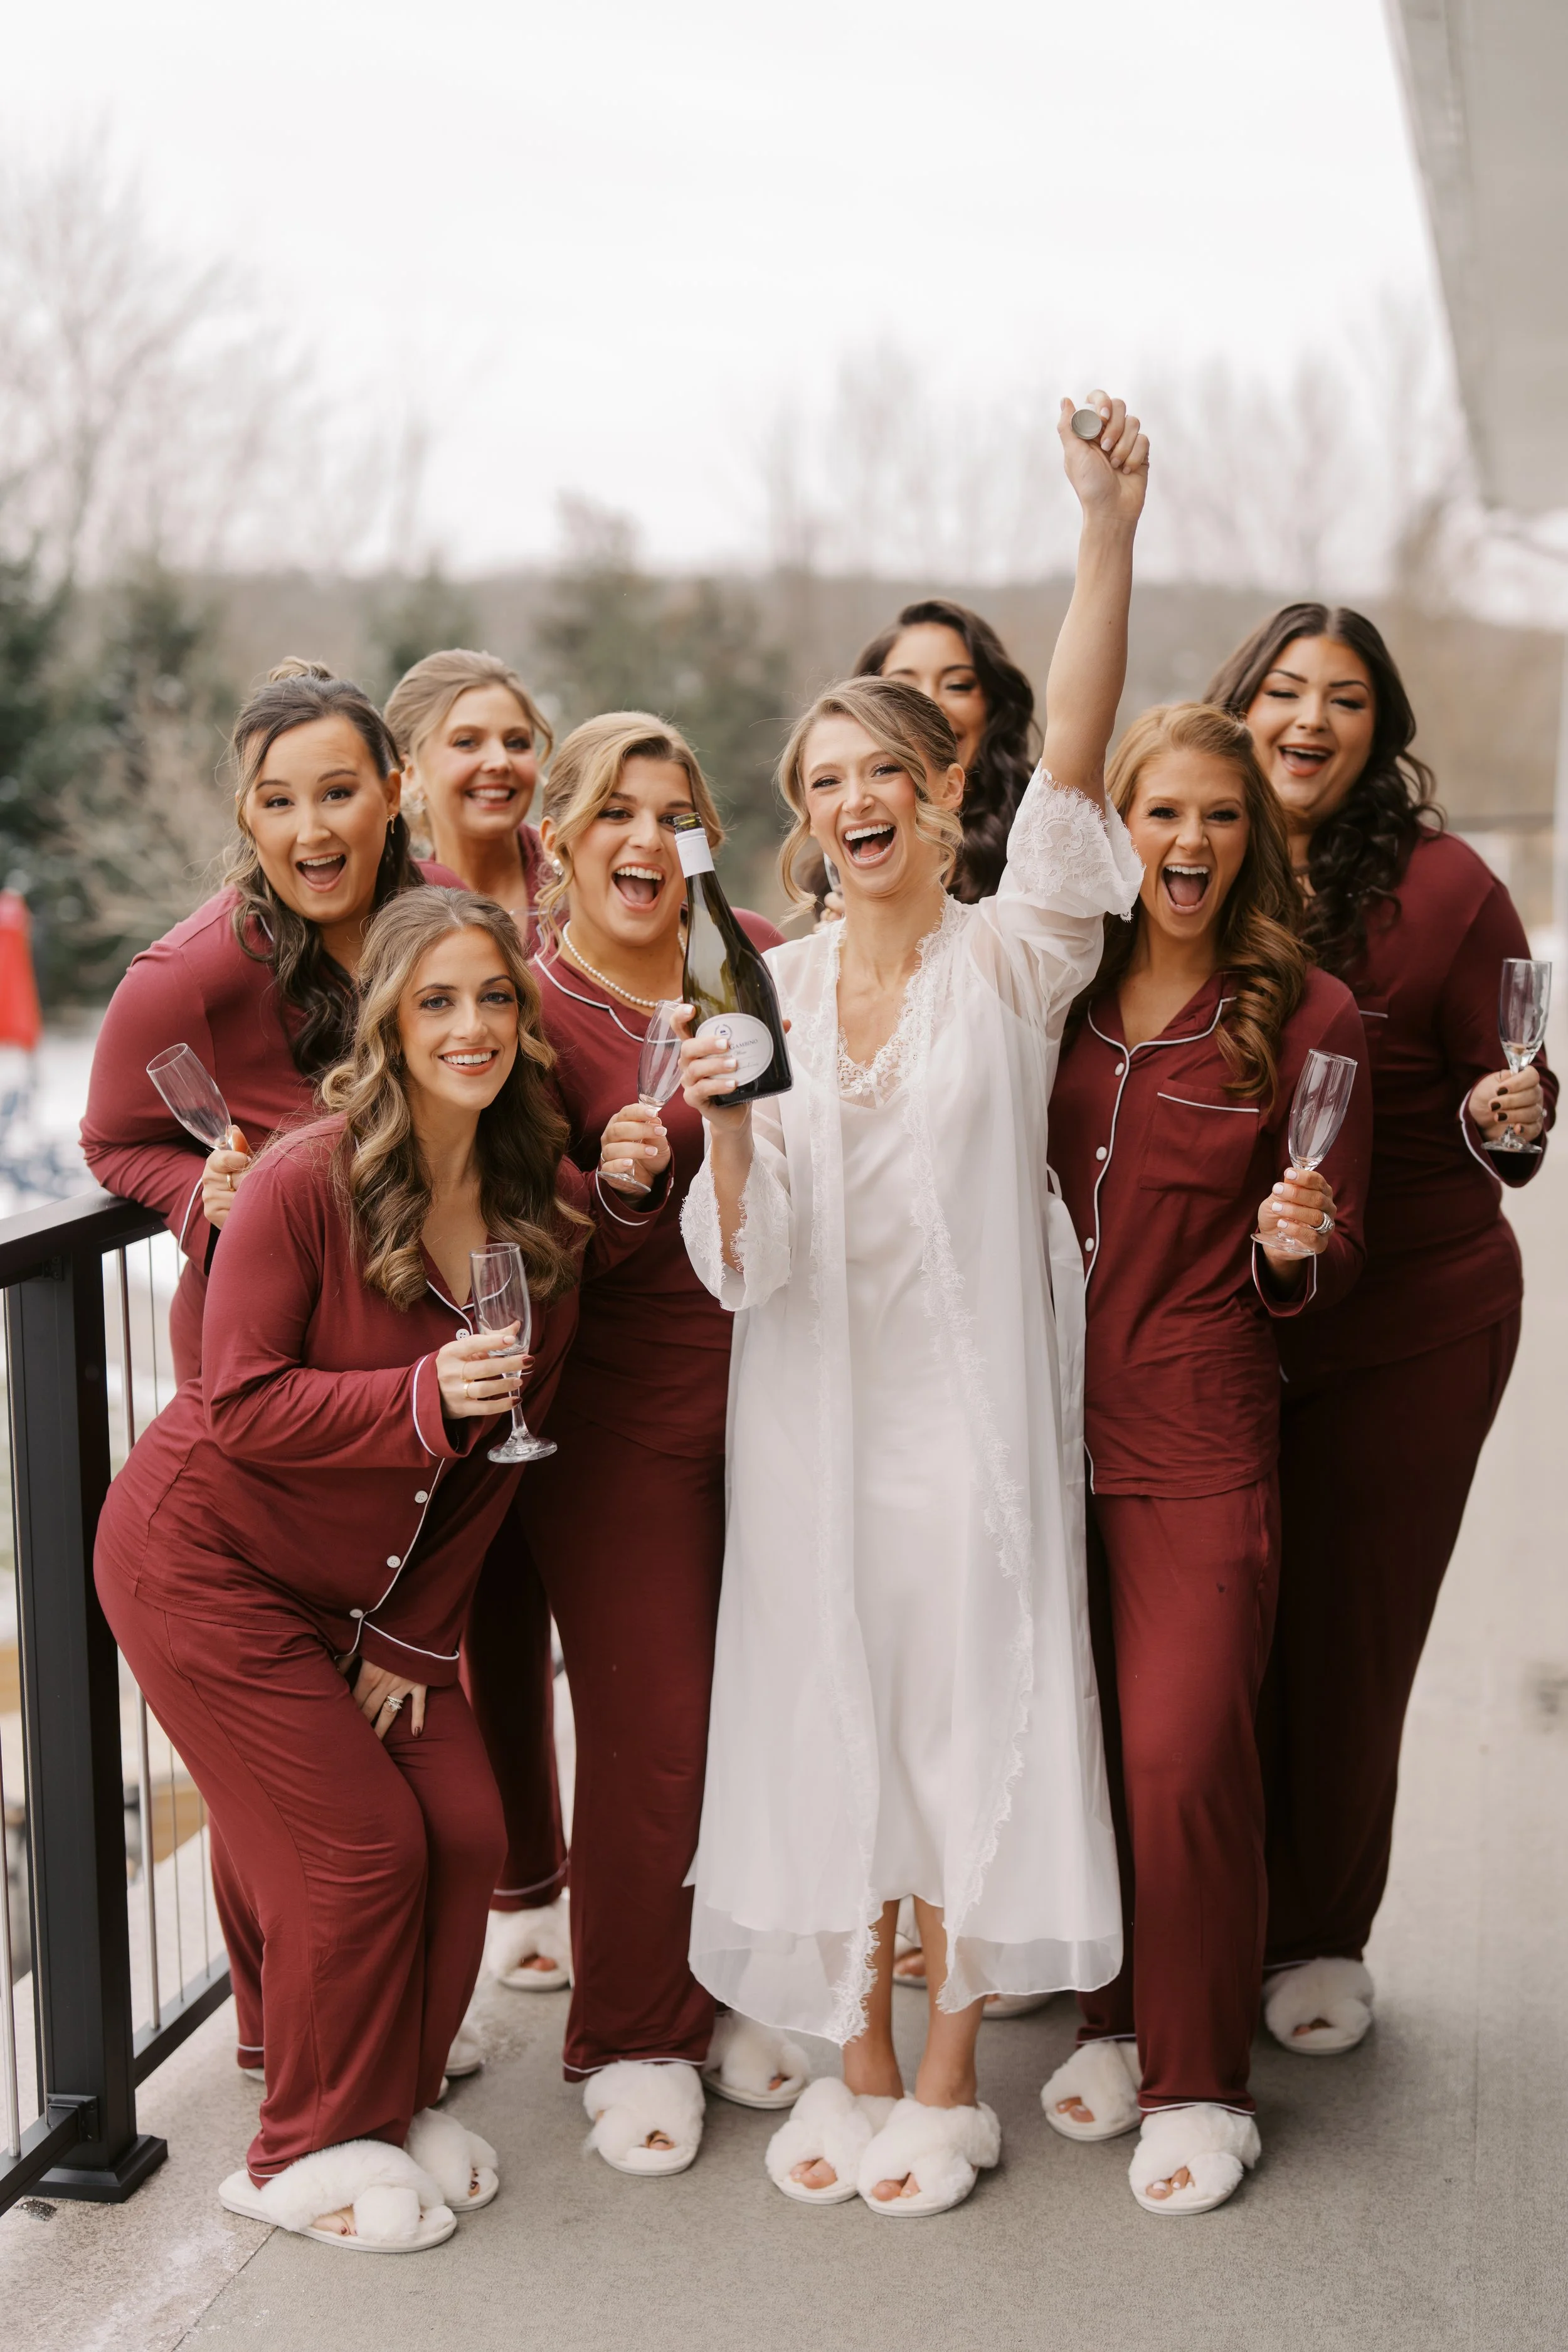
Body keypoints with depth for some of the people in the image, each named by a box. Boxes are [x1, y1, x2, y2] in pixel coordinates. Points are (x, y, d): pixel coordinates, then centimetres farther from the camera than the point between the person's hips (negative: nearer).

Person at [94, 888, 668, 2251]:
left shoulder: (550, 1206, -6)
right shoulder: (309, 1183, -23)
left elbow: (497, 1448, 1)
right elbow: (239, 1403, -21)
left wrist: (414, 1636, 1)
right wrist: (422, 1395, -35)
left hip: (367, 1578, 6)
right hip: (206, 1559, -6)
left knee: (466, 1830, -1)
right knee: (360, 1844, -6)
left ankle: (399, 2100, 24)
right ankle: (307, 2153, 17)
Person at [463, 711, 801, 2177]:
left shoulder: (759, 959, 4)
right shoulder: (532, 1008, -7)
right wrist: (615, 1188, -25)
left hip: (775, 1384, 4)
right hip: (622, 1408, -4)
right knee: (648, 1724, 0)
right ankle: (629, 2040, 20)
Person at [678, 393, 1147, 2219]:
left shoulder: (1013, 959, -3)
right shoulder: (769, 986, 5)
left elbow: (1070, 760, -19)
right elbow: (744, 1258, -2)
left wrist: (1109, 531, -29)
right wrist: (725, 1126, -22)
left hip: (969, 1399, -3)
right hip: (810, 1406, 3)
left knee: (971, 1711, 2)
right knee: (826, 1710, 8)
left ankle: (948, 2077, 18)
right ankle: (855, 2060, 24)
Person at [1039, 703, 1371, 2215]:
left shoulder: (1307, 1017, -2)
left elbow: (1327, 1274, 2)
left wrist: (1295, 1247, -19)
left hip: (1200, 1437, -3)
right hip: (1044, 1416, 3)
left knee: (1182, 1753, -7)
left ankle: (1198, 2081, 11)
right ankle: (1115, 2018, 30)